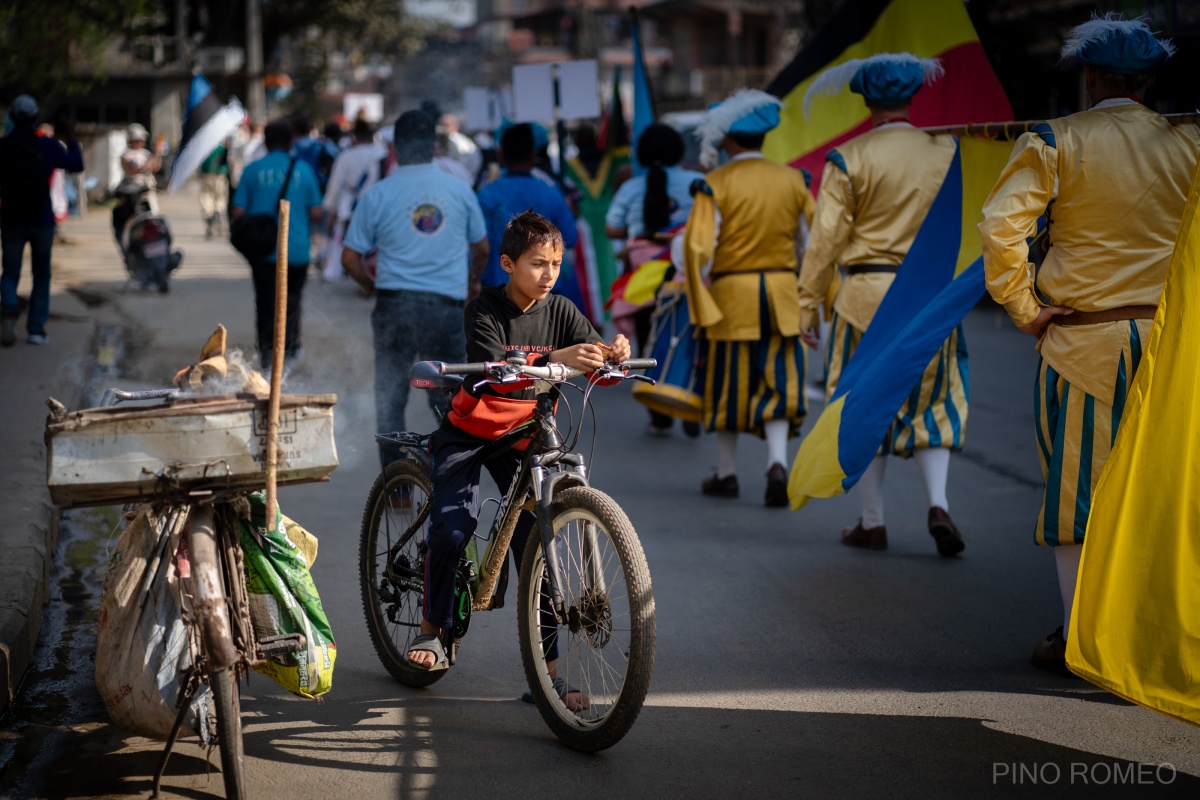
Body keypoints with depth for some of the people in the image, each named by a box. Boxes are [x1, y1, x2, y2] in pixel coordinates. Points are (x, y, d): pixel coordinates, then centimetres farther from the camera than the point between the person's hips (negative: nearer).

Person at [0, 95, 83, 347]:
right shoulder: (48, 146, -4)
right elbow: (77, 164, 8)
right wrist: (71, 139, 21)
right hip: (41, 220, 0)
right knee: (41, 274, 11)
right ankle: (36, 328, 6)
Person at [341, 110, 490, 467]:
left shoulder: (377, 194, -1)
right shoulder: (459, 190, 4)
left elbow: (350, 258, 1)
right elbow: (481, 249, 15)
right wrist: (471, 281, 32)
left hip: (395, 304, -1)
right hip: (447, 305, 1)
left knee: (390, 400, 8)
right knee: (447, 398, 10)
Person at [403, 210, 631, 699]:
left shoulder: (560, 311, -6)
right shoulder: (485, 310, -17)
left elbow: (598, 367, -14)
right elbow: (489, 372, -34)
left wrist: (614, 355, -39)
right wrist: (553, 360, -49)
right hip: (469, 432, -3)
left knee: (533, 539, -8)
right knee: (451, 529, -20)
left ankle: (546, 668, -6)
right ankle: (432, 630, 5)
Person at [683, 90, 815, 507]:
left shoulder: (715, 184, -9)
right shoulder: (792, 179, 2)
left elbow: (697, 247, -16)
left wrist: (699, 305, -5)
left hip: (732, 292, -2)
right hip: (782, 293, 2)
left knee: (729, 384, 10)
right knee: (778, 382, 5)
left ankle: (726, 474, 21)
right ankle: (778, 463, -16)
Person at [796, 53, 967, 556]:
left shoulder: (848, 160, -8)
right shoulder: (945, 152, -1)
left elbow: (826, 238, -9)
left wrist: (809, 304, -2)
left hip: (867, 293, -2)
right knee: (932, 401, 13)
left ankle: (872, 524, 13)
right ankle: (937, 502, -6)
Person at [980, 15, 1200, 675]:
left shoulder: (1054, 143, -4)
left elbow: (1001, 224, -15)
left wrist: (1022, 309, -7)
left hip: (1080, 340, -2)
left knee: (1076, 487, 5)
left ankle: (1077, 636, 7)